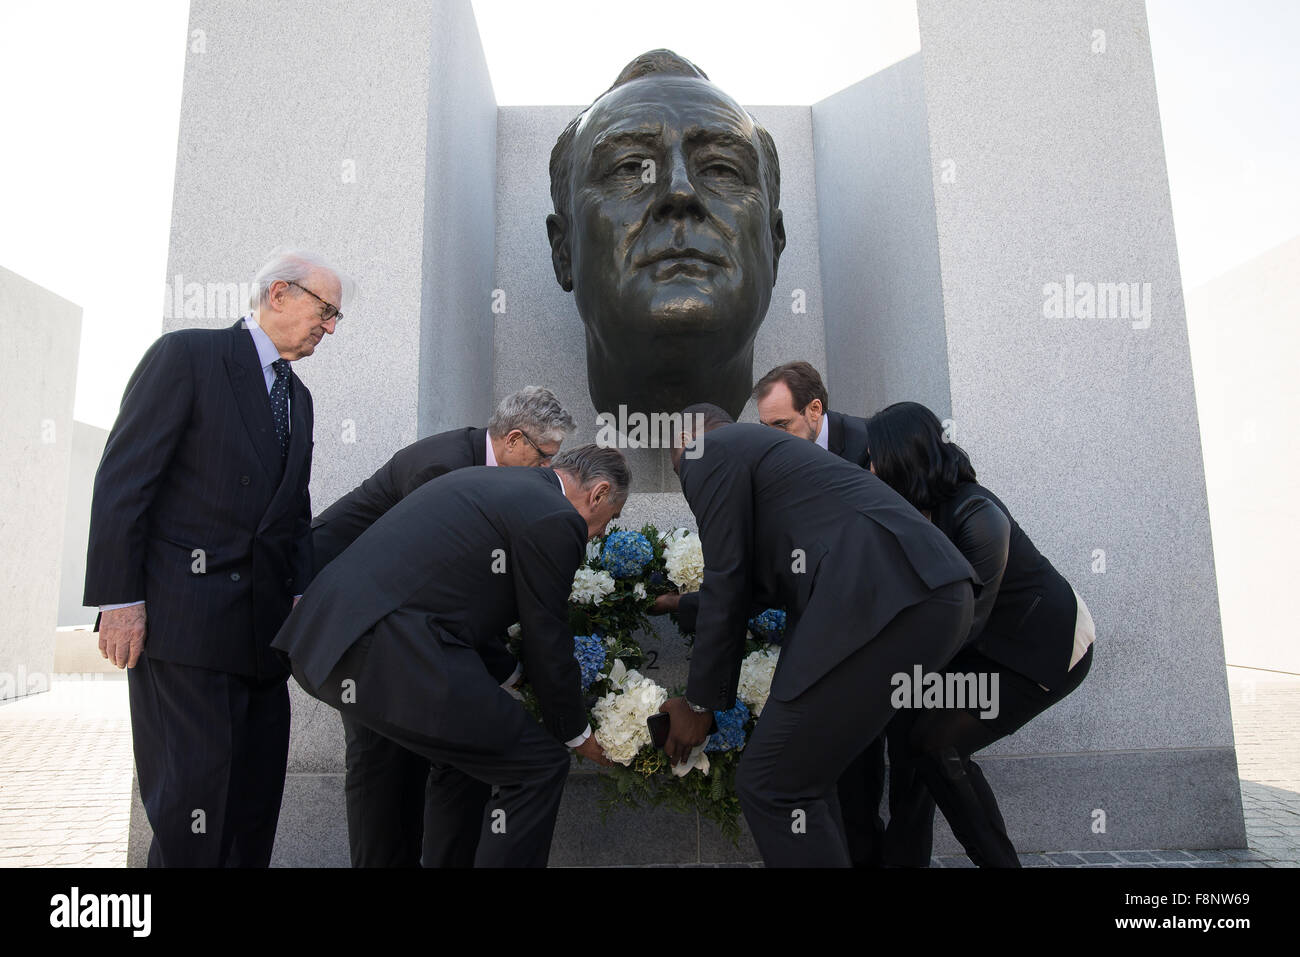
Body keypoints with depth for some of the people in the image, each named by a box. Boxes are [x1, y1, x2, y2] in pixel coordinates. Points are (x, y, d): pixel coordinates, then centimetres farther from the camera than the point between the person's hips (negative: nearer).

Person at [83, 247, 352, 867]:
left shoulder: (297, 396, 19)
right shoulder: (187, 355, -2)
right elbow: (122, 478, -9)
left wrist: (302, 594, 5)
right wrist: (118, 598, -15)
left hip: (261, 622, 7)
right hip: (181, 617, -7)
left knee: (257, 790, 10)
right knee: (194, 792, -6)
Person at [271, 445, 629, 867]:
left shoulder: (480, 481, 20)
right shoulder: (557, 519, -7)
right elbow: (547, 646, -2)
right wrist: (576, 734, 15)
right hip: (389, 657, -10)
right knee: (540, 768, 1)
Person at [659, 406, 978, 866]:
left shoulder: (707, 453, 5)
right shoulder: (761, 447, 31)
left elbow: (726, 588, 1)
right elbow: (754, 582, 38)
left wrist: (699, 704, 10)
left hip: (883, 597, -10)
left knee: (771, 785, -3)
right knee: (801, 772, 20)